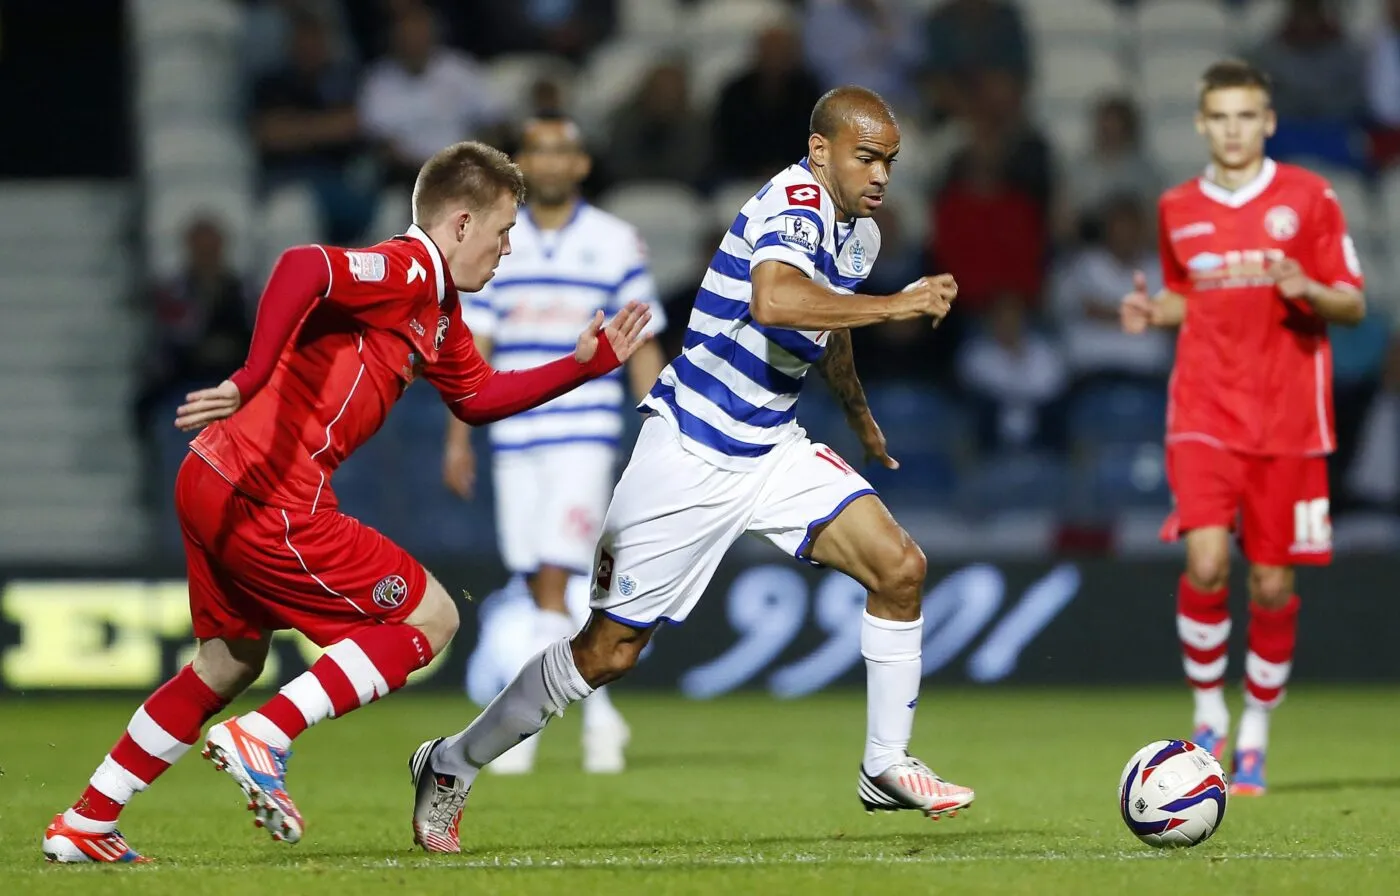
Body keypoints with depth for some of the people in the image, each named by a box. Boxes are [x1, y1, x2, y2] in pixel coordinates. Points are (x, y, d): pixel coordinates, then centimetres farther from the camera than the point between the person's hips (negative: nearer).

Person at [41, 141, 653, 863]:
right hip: (266, 500, -10)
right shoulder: (406, 269, -12)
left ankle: (83, 826, 30)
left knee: (232, 662, 26)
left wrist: (587, 363, 27)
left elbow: (479, 398, 33)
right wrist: (252, 379, -39)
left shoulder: (439, 311, 19)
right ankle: (258, 740, -8)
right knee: (429, 618, 0)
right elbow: (302, 267, -31)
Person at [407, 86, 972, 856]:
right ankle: (452, 765, 16)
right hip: (691, 453, -8)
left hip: (772, 448, 8)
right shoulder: (793, 204, -22)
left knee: (898, 567, -9)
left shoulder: (859, 233, 7)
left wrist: (858, 411, 43)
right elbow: (773, 300, -45)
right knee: (609, 649, -2)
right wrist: (895, 305, -39)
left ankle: (886, 766, 4)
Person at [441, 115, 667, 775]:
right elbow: (474, 347, 11)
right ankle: (599, 715, 19)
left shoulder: (615, 244, 1)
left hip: (585, 434, -4)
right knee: (543, 589, 5)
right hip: (514, 439, 4)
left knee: (556, 579, -14)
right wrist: (458, 437, 5)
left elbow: (643, 350, 4)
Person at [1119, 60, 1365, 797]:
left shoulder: (1308, 198, 0)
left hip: (1287, 420, -1)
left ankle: (1255, 735, 18)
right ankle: (1208, 713, 2)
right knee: (1206, 563, -18)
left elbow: (1353, 306, 3)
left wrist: (1307, 289, -18)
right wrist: (1154, 312, 1)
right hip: (1204, 415, 1)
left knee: (1272, 584, 1)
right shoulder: (1178, 209, 8)